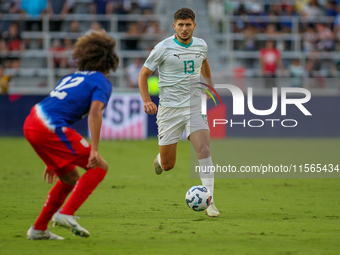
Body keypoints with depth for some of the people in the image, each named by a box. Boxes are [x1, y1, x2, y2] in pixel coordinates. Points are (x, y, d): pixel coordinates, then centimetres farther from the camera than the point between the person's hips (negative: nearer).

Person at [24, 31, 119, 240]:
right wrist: (94, 150, -21)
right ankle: (66, 214, -10)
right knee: (99, 167, -1)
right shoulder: (102, 82, 3)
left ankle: (39, 229, 22)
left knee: (71, 178, 20)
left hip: (32, 124, 8)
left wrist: (53, 162, 35)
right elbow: (95, 113, -15)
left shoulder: (73, 77, 28)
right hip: (51, 128, -8)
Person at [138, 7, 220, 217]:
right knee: (168, 165, 2)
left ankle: (209, 201, -19)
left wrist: (210, 88, 26)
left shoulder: (201, 46, 3)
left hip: (195, 107, 2)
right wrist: (147, 101, -14)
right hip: (170, 110, -2)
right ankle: (159, 158, 42)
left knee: (204, 149, -20)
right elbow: (144, 74, -2)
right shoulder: (163, 48, -9)